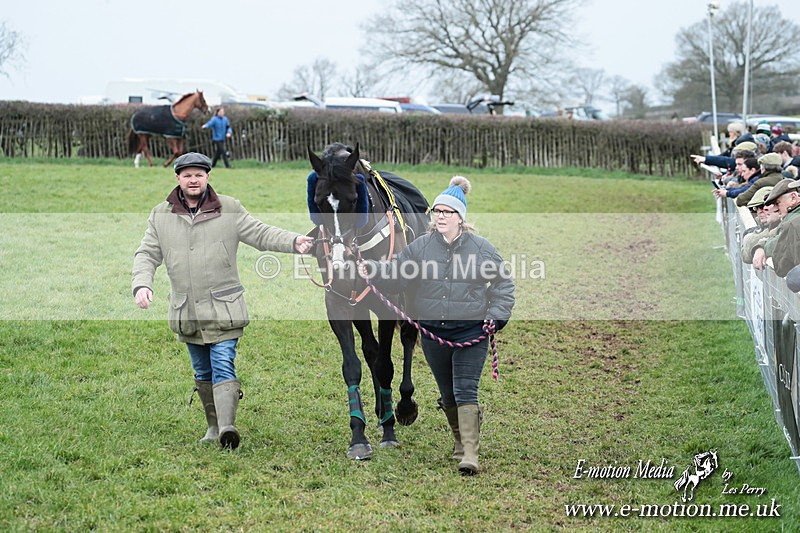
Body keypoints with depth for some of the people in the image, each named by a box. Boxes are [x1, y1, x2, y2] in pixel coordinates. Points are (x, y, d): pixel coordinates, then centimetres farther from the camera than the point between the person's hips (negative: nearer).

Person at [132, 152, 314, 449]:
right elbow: (147, 254, 5)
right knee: (202, 373, 13)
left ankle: (227, 426, -25)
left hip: (223, 308, -3)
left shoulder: (229, 209, 1)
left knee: (223, 367, -14)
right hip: (186, 311, 3)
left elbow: (261, 234, -1)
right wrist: (141, 284, -14)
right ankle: (214, 426, 25)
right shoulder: (161, 216, 6)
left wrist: (294, 241, -18)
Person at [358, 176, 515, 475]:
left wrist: (497, 315, -7)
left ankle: (470, 455, -12)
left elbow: (503, 283, 5)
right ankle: (460, 443, 34)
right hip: (434, 335, 3)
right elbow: (395, 274, 1)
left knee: (465, 392, -11)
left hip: (471, 333, -3)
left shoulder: (481, 248, -3)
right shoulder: (421, 247, 1)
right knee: (447, 395, 14)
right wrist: (372, 271, -18)